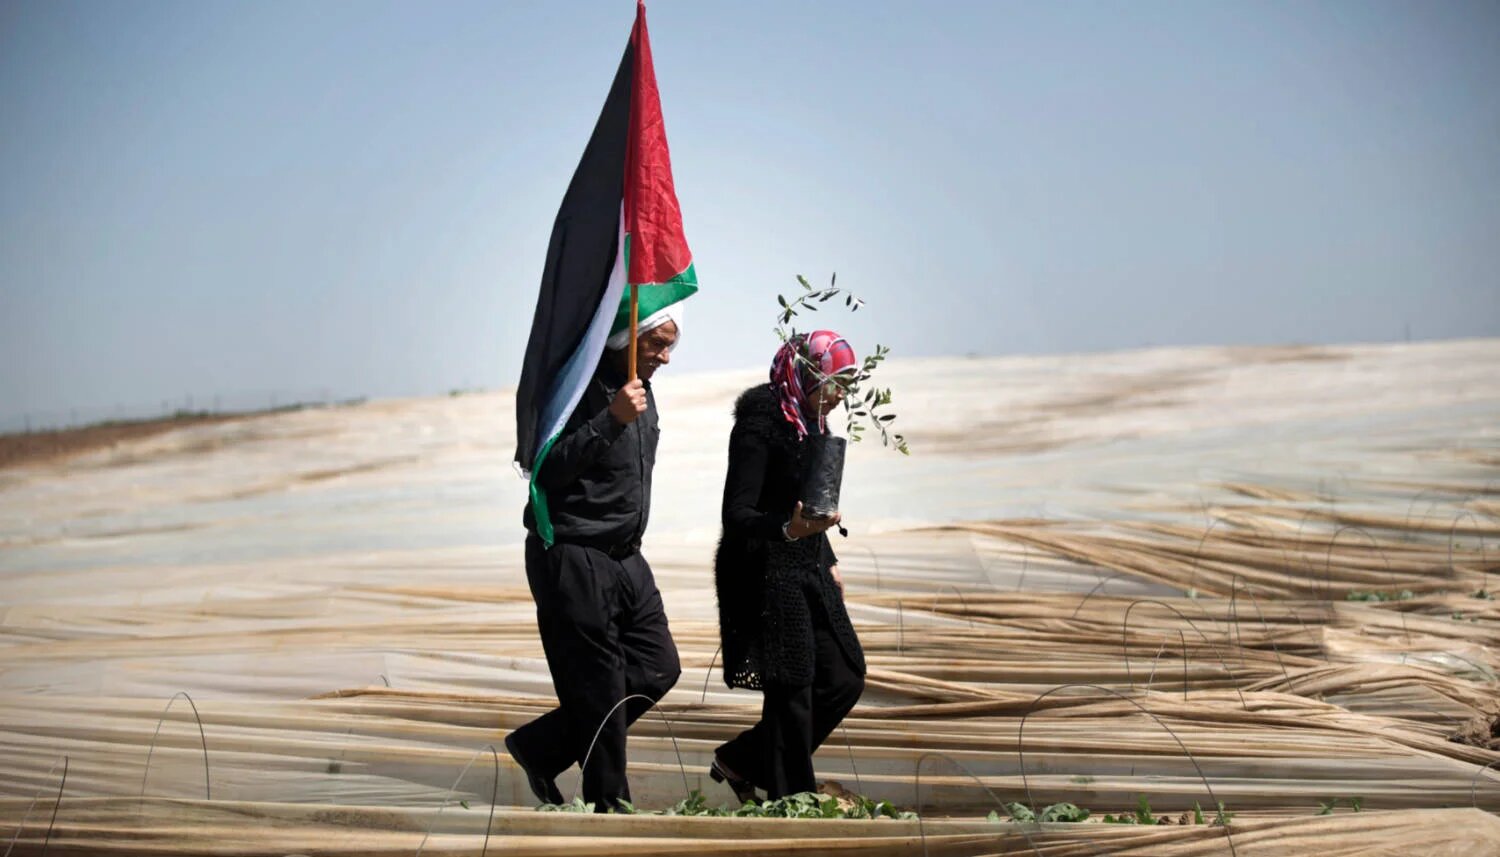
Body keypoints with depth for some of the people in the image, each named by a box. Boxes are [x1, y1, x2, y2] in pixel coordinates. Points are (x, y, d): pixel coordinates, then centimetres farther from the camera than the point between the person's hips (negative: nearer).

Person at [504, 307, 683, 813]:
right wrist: (611, 420, -29)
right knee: (599, 690, -6)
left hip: (624, 559, 9)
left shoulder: (640, 390, 13)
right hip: (572, 559, -9)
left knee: (659, 668, 8)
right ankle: (606, 807, 5)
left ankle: (541, 747, 16)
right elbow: (544, 469, -24)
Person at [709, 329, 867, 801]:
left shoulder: (810, 424, 11)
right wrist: (788, 529, -39)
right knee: (792, 692, -6)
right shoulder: (760, 426, -16)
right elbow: (736, 514, -22)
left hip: (807, 575, 9)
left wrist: (828, 563, 26)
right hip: (767, 578, -9)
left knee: (844, 678, 8)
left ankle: (741, 761, 20)